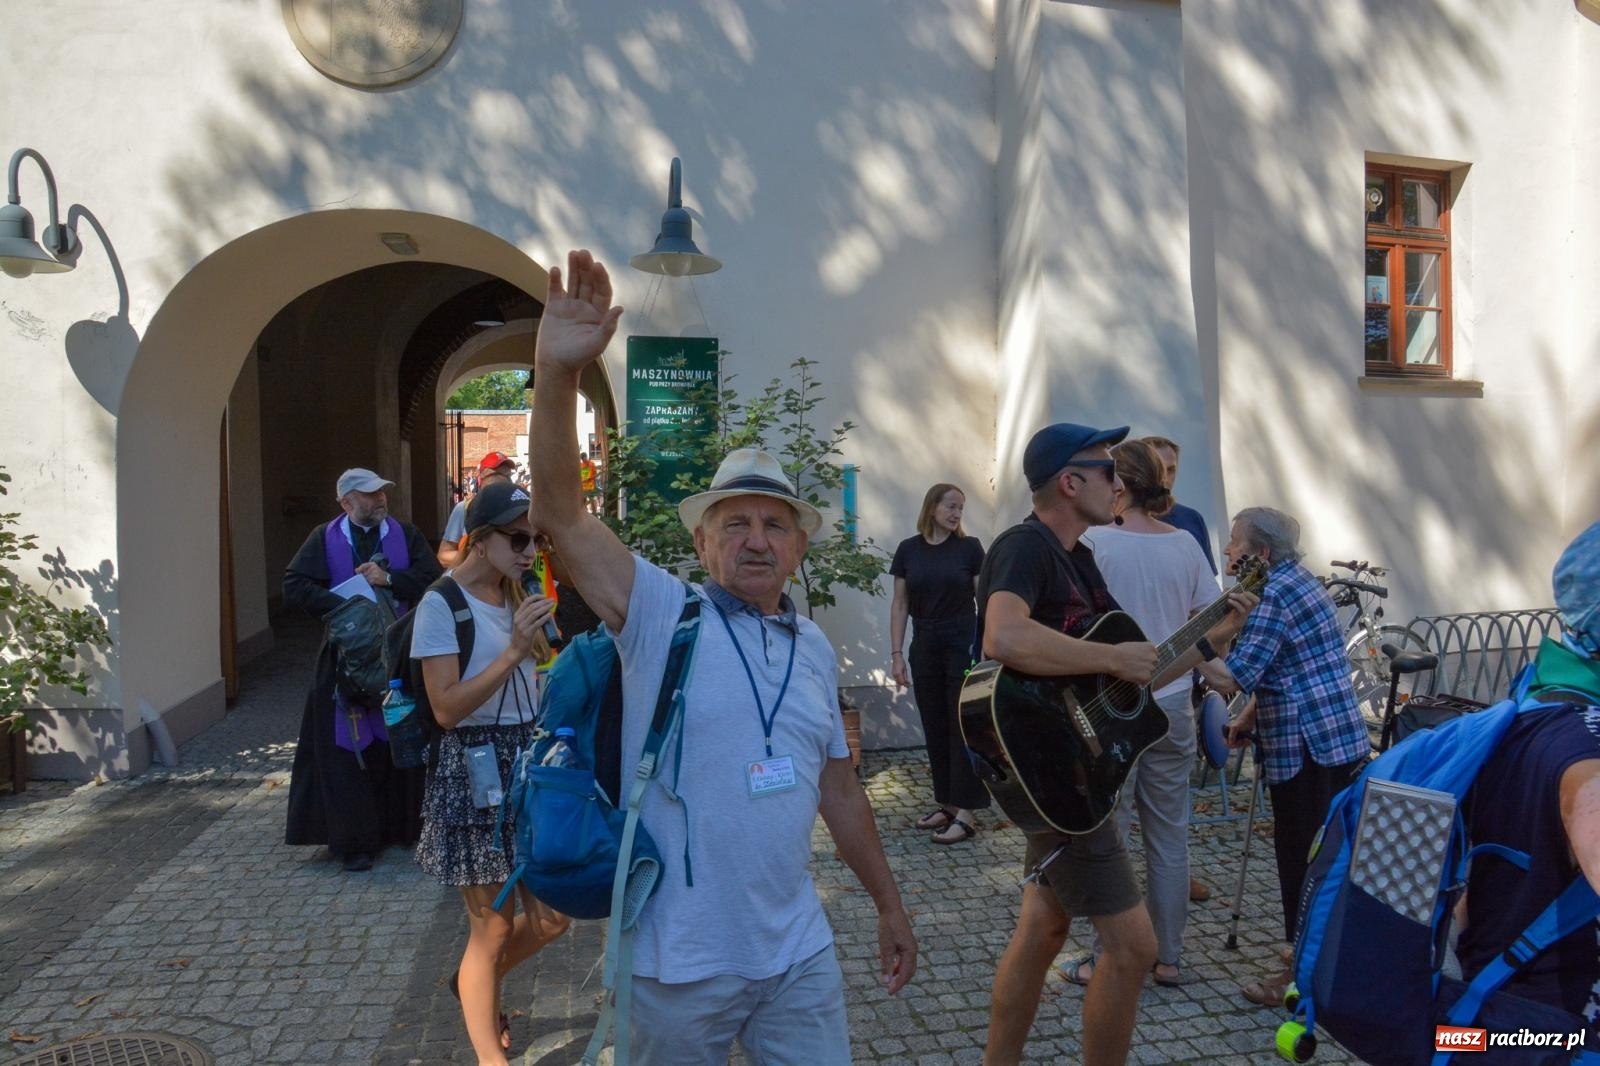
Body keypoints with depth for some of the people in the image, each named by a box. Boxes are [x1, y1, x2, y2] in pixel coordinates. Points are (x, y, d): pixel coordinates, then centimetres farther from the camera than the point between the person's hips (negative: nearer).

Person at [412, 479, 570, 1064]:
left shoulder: (517, 596, 8)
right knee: (494, 928, 4)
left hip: (529, 759, 7)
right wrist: (514, 650, -26)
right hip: (474, 769, -7)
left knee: (550, 919, 11)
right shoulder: (441, 605, -13)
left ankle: (474, 983, 40)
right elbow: (446, 708, -20)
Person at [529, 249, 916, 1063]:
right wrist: (557, 372, -37)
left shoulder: (814, 647, 5)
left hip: (799, 953, 4)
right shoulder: (662, 614, -10)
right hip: (680, 964, -4)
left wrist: (889, 905, 17)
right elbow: (561, 515, -24)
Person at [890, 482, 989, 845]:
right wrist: (897, 654, 2)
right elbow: (900, 604, 6)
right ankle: (946, 802, 19)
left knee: (964, 726, -2)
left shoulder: (969, 547, -2)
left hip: (964, 645, -3)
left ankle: (966, 812, 1)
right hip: (925, 647, 3)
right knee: (935, 727, 8)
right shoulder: (908, 549, 4)